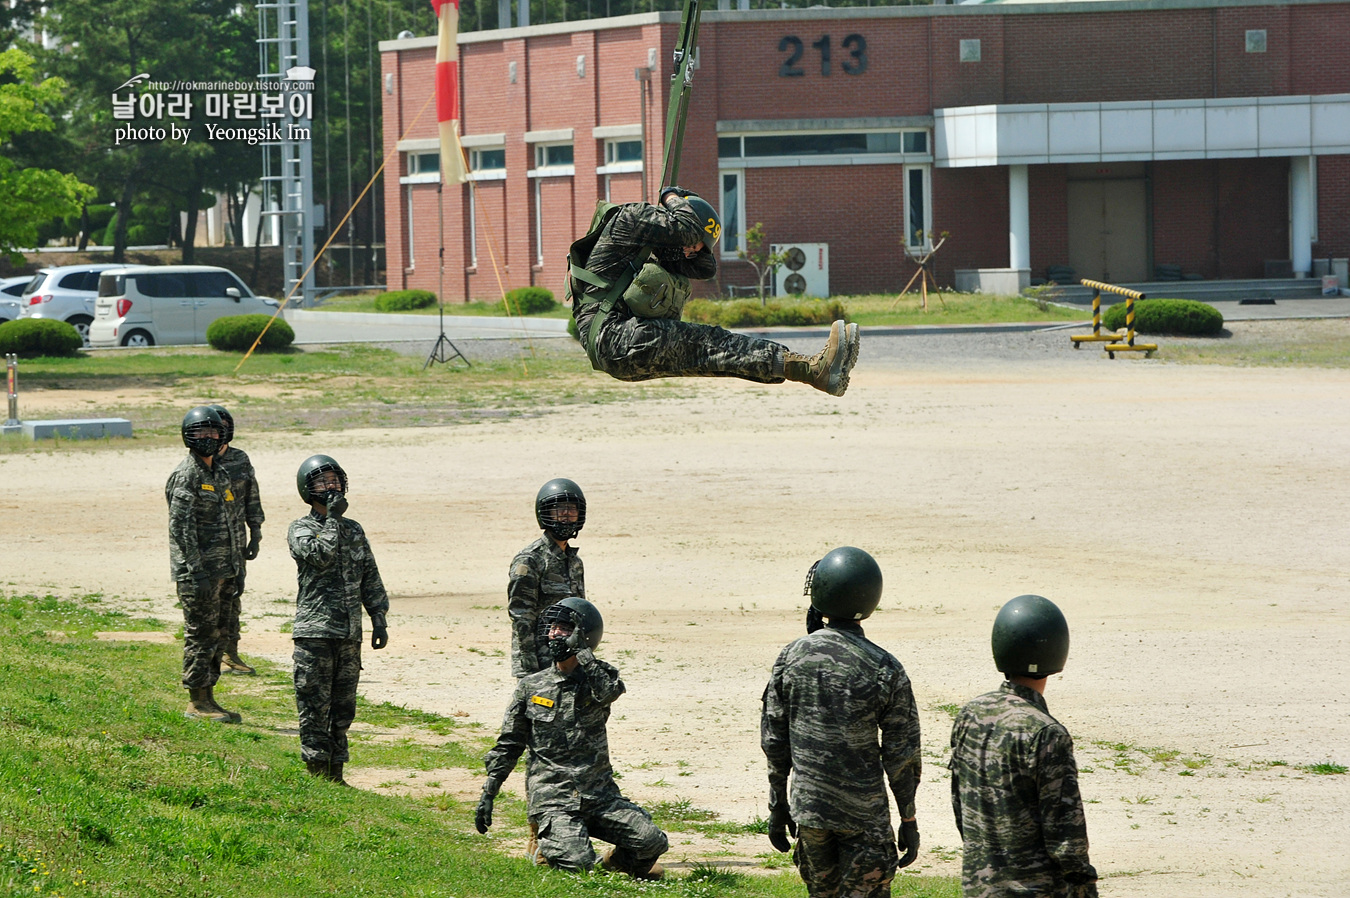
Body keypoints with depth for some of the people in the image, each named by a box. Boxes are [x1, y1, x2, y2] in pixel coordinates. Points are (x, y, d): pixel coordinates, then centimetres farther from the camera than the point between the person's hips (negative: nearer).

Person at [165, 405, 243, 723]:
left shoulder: (220, 474, 16)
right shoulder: (186, 475, -12)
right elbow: (181, 526, -18)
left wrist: (234, 569, 18)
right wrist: (196, 571, -22)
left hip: (220, 571, 9)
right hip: (197, 570, -9)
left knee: (217, 635, 11)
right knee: (200, 636, -6)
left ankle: (207, 699, 16)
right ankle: (197, 703, -3)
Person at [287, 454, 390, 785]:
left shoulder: (354, 531, 15)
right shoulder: (300, 530, 0)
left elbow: (371, 580, 17)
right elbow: (320, 555, -20)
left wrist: (379, 619, 10)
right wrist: (332, 518, -13)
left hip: (350, 634, 5)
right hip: (315, 631, -5)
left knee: (343, 709, 9)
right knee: (315, 708, -4)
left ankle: (336, 775, 15)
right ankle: (317, 775, -1)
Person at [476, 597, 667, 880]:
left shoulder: (598, 677, 6)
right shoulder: (531, 686, 8)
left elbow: (609, 691, -22)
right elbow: (508, 745, 12)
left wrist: (581, 649, -19)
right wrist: (488, 794, 6)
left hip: (600, 794, 1)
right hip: (552, 798, -1)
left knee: (652, 842, -15)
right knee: (578, 864, -24)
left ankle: (617, 861, 19)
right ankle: (549, 849, 11)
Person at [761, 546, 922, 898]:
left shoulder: (791, 658, -3)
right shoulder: (884, 669, -12)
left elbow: (774, 740, 3)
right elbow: (901, 757, -8)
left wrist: (778, 806, 13)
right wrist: (909, 820, 2)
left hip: (807, 808, 3)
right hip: (864, 816, -3)